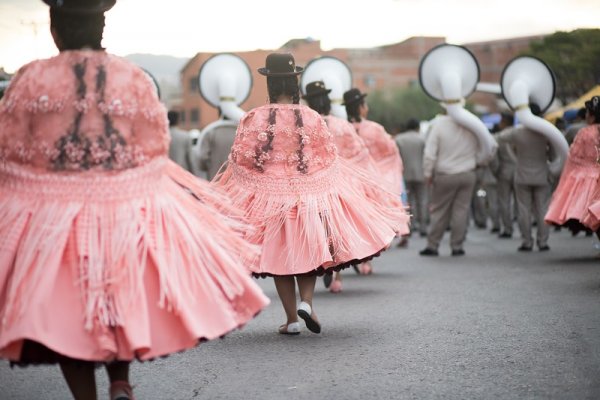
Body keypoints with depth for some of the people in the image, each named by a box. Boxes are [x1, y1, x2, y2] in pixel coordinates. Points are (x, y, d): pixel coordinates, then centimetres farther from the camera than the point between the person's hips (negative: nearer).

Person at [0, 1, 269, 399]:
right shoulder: (134, 79, -4)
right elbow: (155, 150, 2)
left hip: (49, 214, -1)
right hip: (127, 209, 2)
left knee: (65, 313, 9)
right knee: (122, 295, 21)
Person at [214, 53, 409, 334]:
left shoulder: (254, 118, -9)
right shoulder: (312, 119, -6)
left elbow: (240, 159, -8)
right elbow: (329, 158, 1)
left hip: (267, 196, 0)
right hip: (308, 193, 1)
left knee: (279, 255, 10)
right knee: (308, 250, 18)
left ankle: (291, 319, 11)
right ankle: (306, 301, -3)